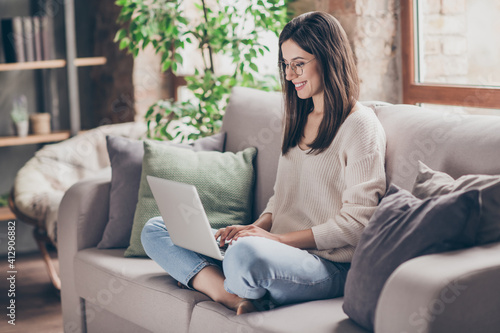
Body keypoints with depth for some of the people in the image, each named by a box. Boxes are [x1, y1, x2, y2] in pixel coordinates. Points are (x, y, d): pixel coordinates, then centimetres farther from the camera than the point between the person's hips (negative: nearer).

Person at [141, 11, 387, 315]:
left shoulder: (361, 126, -7)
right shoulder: (299, 120, 20)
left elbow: (357, 222, -12)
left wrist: (280, 238, -17)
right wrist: (260, 226, 0)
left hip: (329, 265, -9)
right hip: (278, 247, 9)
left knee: (246, 254, -42)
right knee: (156, 229, 0)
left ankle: (238, 296, -7)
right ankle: (234, 299, -23)